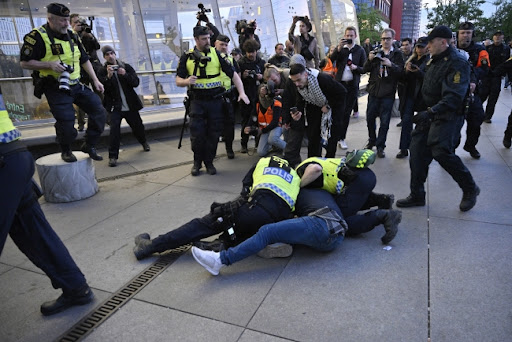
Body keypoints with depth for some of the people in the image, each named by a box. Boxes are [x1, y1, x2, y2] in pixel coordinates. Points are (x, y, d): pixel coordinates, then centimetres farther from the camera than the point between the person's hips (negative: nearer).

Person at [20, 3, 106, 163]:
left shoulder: (72, 36, 10)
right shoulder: (37, 36, -10)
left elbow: (84, 60, 17)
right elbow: (24, 62, -10)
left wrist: (95, 80, 10)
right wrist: (50, 64, -23)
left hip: (76, 85, 6)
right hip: (56, 88, -6)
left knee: (98, 110, -2)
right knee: (66, 121, -11)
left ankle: (89, 145, 12)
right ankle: (66, 151, 17)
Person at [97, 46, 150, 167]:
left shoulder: (126, 67, 3)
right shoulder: (103, 72, -1)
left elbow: (136, 83, -5)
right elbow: (103, 88, -13)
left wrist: (125, 74, -22)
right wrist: (109, 76, -28)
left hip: (130, 105, 2)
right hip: (115, 107, -2)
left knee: (138, 126, 15)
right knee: (114, 128, -19)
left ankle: (144, 142, 47)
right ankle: (113, 156, -11)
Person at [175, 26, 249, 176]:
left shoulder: (216, 54, 6)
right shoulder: (187, 57, 5)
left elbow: (233, 73, 3)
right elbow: (178, 81, 3)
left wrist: (241, 92, -9)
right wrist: (187, 81, -20)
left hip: (216, 100, 1)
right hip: (197, 101, 0)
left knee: (214, 133, 4)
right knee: (197, 134, -2)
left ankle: (209, 162, 21)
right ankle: (197, 162, 19)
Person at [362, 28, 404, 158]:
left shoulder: (397, 54, 2)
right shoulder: (375, 53, 10)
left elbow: (401, 72, -7)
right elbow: (365, 70, 5)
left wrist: (391, 65, -24)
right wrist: (369, 60, -14)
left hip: (388, 93, -3)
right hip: (374, 91, 3)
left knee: (384, 122, 1)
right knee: (370, 118, 8)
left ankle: (380, 146, 13)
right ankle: (372, 140, 29)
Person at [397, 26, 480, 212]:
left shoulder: (457, 62, -15)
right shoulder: (435, 60, 14)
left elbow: (454, 97, -26)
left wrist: (431, 112, -34)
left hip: (447, 116, -9)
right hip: (429, 114, 9)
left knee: (441, 151, -18)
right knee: (417, 151, 2)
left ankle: (470, 189, 8)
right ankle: (417, 195, 12)